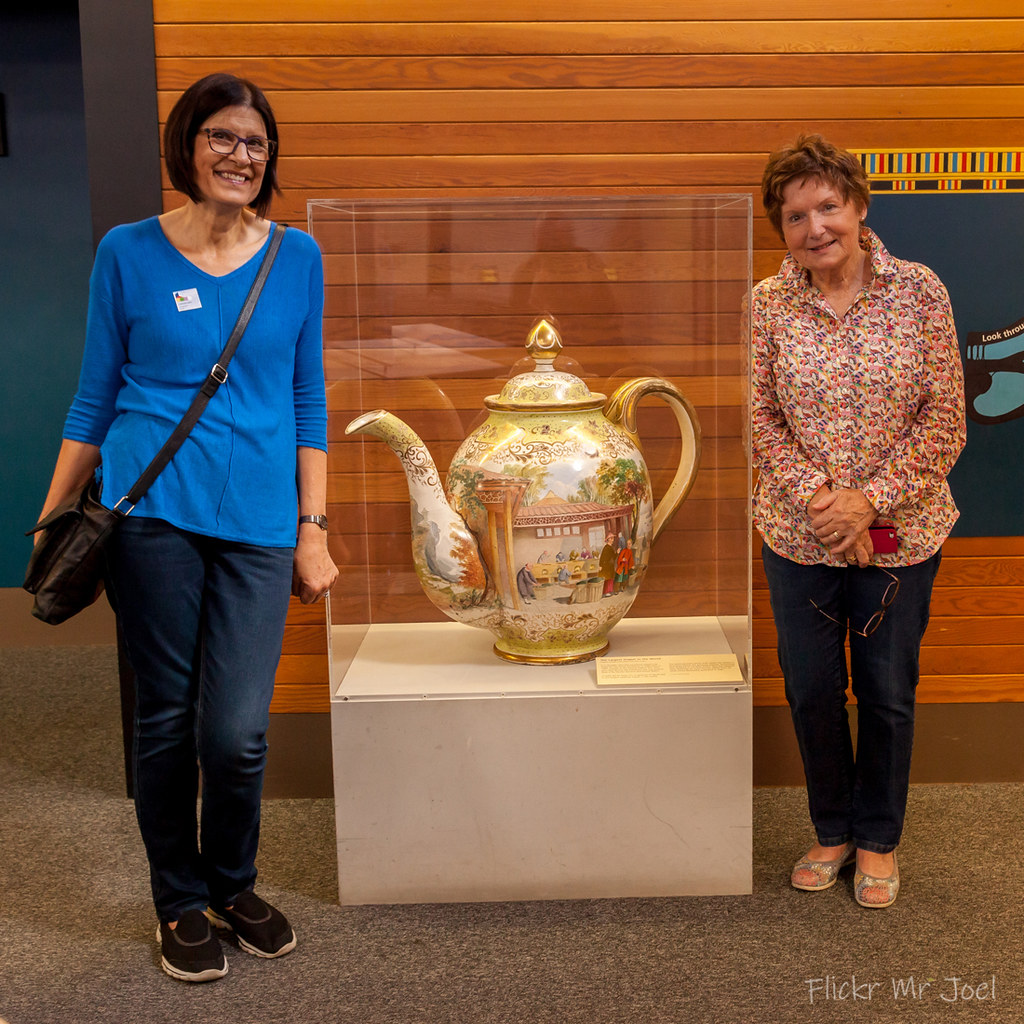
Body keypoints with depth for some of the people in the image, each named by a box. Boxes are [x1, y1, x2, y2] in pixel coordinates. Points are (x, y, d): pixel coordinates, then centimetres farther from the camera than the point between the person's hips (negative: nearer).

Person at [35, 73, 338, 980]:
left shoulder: (297, 257, 8)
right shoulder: (129, 253, 4)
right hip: (153, 510, 0)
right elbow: (96, 398, 9)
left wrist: (313, 529, 6)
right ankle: (180, 904, 27)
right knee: (167, 722, 6)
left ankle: (233, 885, 25)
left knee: (238, 734, -4)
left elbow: (308, 402, 10)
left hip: (259, 521, 1)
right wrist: (51, 519, 7)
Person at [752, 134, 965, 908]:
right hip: (799, 535, 1)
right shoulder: (767, 304, -5)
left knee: (887, 694, 12)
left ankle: (879, 840, 34)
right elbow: (762, 421, -3)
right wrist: (819, 496, -15)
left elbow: (946, 422, -7)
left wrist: (870, 499, -15)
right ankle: (833, 830, 36)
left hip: (901, 534, -1)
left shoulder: (919, 291, -8)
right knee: (811, 690, 13)